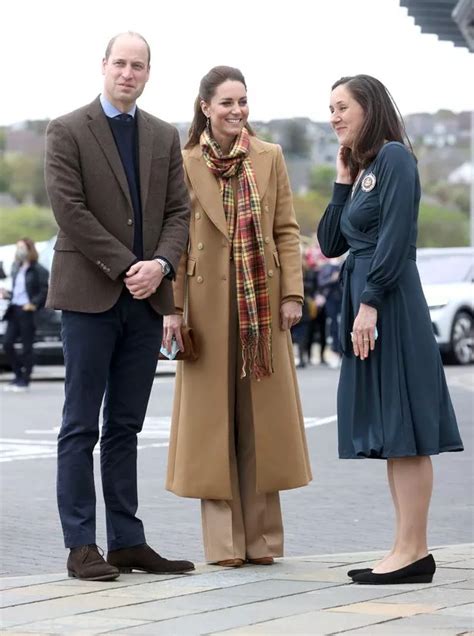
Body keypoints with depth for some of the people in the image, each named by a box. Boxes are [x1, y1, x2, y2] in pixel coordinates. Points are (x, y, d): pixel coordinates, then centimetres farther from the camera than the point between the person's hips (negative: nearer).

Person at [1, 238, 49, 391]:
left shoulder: (37, 270, -7)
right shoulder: (17, 269, 15)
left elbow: (46, 290, -12)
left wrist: (34, 304, -18)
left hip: (27, 311, -7)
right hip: (14, 310, 7)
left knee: (26, 347, 0)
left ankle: (24, 380, 8)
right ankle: (18, 375, 17)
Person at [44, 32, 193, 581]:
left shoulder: (164, 137, 13)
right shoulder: (67, 131, -2)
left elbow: (178, 211, 9)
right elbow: (70, 210, -10)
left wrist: (160, 264, -10)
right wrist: (126, 266, -14)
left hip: (145, 296, 5)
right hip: (90, 294, -5)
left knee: (125, 428, 9)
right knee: (81, 427, -2)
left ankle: (127, 541, 11)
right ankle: (81, 546, 1)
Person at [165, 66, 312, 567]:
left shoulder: (270, 157, 7)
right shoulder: (185, 163, 1)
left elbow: (286, 231, 7)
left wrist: (292, 294, -2)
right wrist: (173, 307, -8)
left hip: (262, 304, 2)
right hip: (208, 304, -2)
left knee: (261, 415, 4)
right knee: (213, 416, 1)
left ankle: (261, 536, 12)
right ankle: (224, 540, 6)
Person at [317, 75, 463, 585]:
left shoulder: (394, 157, -6)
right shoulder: (360, 169, 20)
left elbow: (395, 237, -16)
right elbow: (330, 244, 16)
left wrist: (370, 303, -20)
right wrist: (342, 181, 12)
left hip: (389, 301, -9)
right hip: (362, 299, 9)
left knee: (403, 430, -9)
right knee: (390, 435, 7)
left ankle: (413, 551, -9)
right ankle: (410, 549, 9)